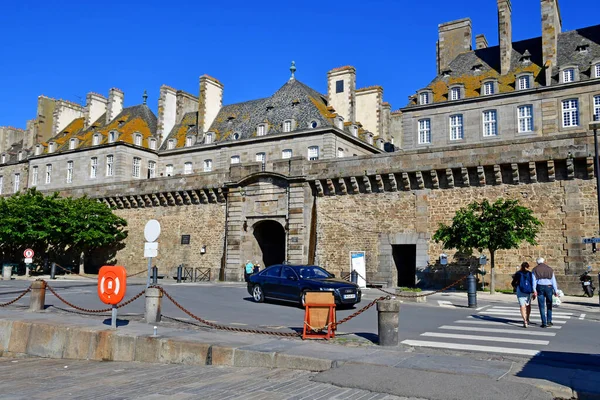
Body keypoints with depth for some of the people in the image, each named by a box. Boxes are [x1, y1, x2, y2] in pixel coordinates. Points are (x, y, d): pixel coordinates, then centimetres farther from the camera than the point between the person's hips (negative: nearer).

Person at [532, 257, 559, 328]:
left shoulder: (535, 270, 7)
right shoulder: (550, 269, 12)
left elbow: (534, 280, -3)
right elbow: (553, 280, 6)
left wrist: (534, 290, -7)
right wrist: (556, 290, 6)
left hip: (540, 287, -1)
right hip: (549, 287, 1)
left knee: (542, 306, 2)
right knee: (549, 305, 15)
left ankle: (544, 323, 0)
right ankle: (549, 321, 15)